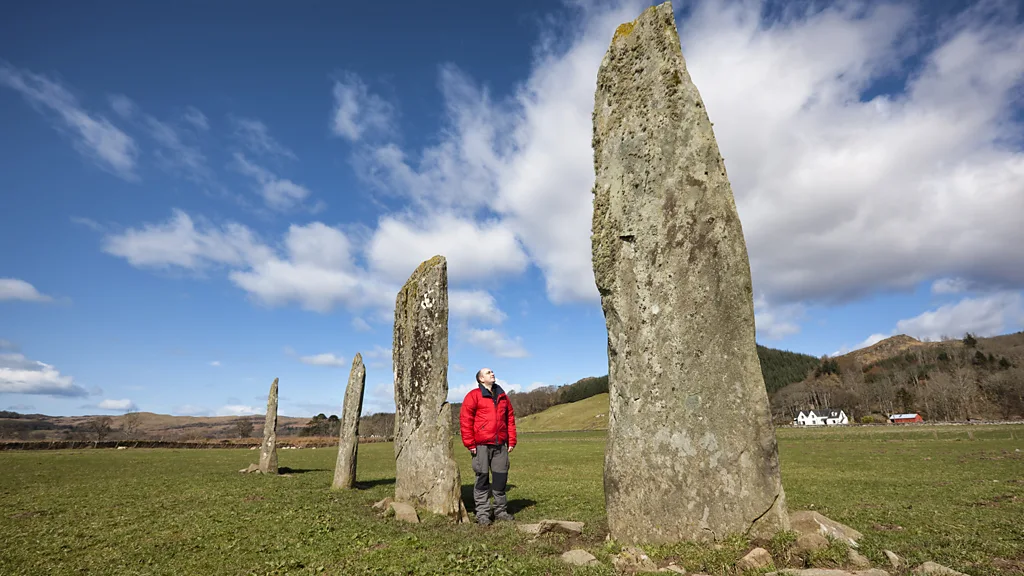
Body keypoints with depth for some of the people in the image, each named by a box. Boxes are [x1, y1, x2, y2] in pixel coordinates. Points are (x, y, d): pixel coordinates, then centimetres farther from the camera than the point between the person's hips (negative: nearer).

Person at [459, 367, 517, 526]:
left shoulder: (502, 396, 15)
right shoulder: (474, 395, -2)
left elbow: (510, 419, 17)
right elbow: (465, 420, -7)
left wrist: (511, 441, 11)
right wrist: (470, 444, -10)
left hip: (501, 445, 5)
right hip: (482, 445, -5)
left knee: (501, 478, 9)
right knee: (482, 479, 1)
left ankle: (501, 511, 22)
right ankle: (482, 514, 11)